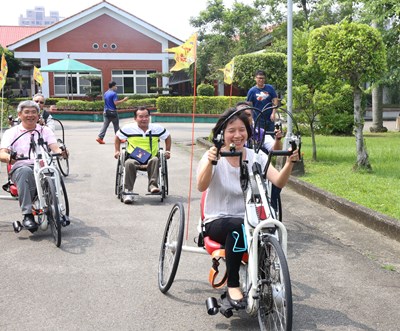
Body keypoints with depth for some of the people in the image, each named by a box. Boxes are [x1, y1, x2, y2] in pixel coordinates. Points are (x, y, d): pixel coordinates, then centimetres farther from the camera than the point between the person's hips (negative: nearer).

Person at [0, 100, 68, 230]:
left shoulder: (45, 131, 20)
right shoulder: (11, 132, 14)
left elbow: (55, 147, 2)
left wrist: (61, 152, -25)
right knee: (25, 171, -39)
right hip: (20, 169, -1)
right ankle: (27, 215, -38)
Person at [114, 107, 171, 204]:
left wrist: (167, 151, 16)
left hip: (150, 159, 1)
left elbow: (167, 137, 23)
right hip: (133, 158, -1)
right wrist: (117, 151, 13)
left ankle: (152, 185, -31)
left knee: (155, 160, -36)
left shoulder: (157, 128, 6)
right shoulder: (128, 128, 4)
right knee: (129, 163, -36)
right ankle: (128, 191, -29)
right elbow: (118, 137, 21)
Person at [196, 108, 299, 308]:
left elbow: (279, 182, -13)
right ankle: (233, 286, -23)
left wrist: (289, 163, -32)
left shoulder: (256, 157, 2)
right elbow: (201, 186, -26)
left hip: (248, 221, 3)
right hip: (218, 222, -3)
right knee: (238, 225, -37)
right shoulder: (214, 156, -7)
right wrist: (210, 161, -44)